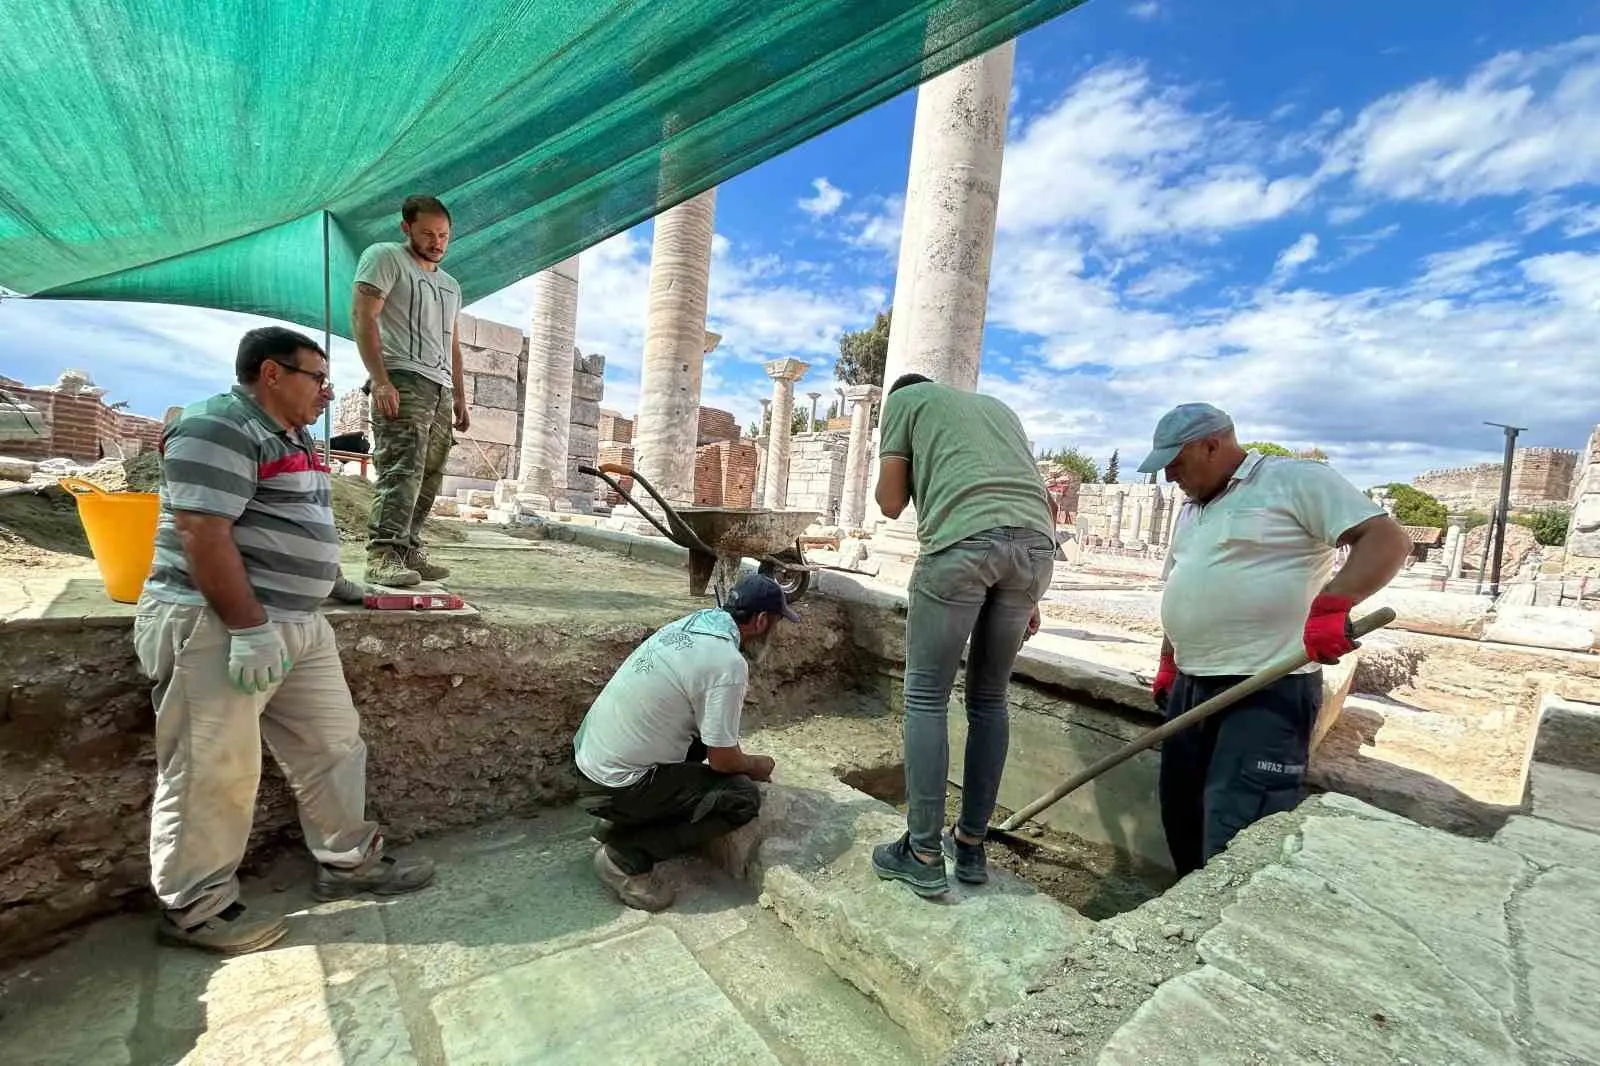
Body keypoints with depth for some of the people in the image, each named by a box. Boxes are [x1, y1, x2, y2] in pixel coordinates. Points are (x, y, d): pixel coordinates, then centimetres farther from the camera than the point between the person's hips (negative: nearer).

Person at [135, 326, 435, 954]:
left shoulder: (293, 438, 17)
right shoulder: (219, 428, -14)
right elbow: (203, 534, -22)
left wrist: (335, 581, 26)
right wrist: (250, 629, -24)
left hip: (298, 626, 10)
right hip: (217, 630, -10)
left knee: (333, 746, 13)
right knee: (214, 773, 2)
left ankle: (348, 862, 27)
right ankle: (193, 907, 21)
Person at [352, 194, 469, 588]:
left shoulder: (450, 285, 28)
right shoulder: (386, 257, 5)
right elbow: (362, 316, -6)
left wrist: (459, 397, 20)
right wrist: (380, 379, -18)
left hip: (440, 389, 7)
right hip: (402, 379, -7)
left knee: (429, 477, 2)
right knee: (402, 470, -19)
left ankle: (409, 551, 7)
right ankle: (383, 555, -20)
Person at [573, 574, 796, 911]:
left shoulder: (690, 625, 3)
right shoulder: (728, 663, -23)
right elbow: (723, 759, -15)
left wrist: (743, 759, 20)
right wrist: (756, 766, 7)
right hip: (614, 786, -9)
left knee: (705, 734, 20)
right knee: (743, 798, -5)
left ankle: (621, 822, 20)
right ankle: (626, 855, -1)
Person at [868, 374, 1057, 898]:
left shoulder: (904, 399, 21)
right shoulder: (997, 405, 36)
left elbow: (890, 503, 13)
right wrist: (1026, 597, 28)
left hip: (963, 541, -6)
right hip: (1036, 542, 6)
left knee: (926, 697, 6)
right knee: (990, 698, 15)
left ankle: (923, 854, 12)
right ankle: (971, 845, 25)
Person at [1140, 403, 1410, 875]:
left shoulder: (1296, 479, -5)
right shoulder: (1190, 511, 18)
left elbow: (1387, 538, -13)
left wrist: (1332, 606, -28)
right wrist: (1168, 663, 21)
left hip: (1268, 689, -8)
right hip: (1191, 686, 8)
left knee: (1234, 832, -10)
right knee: (1182, 815, 13)